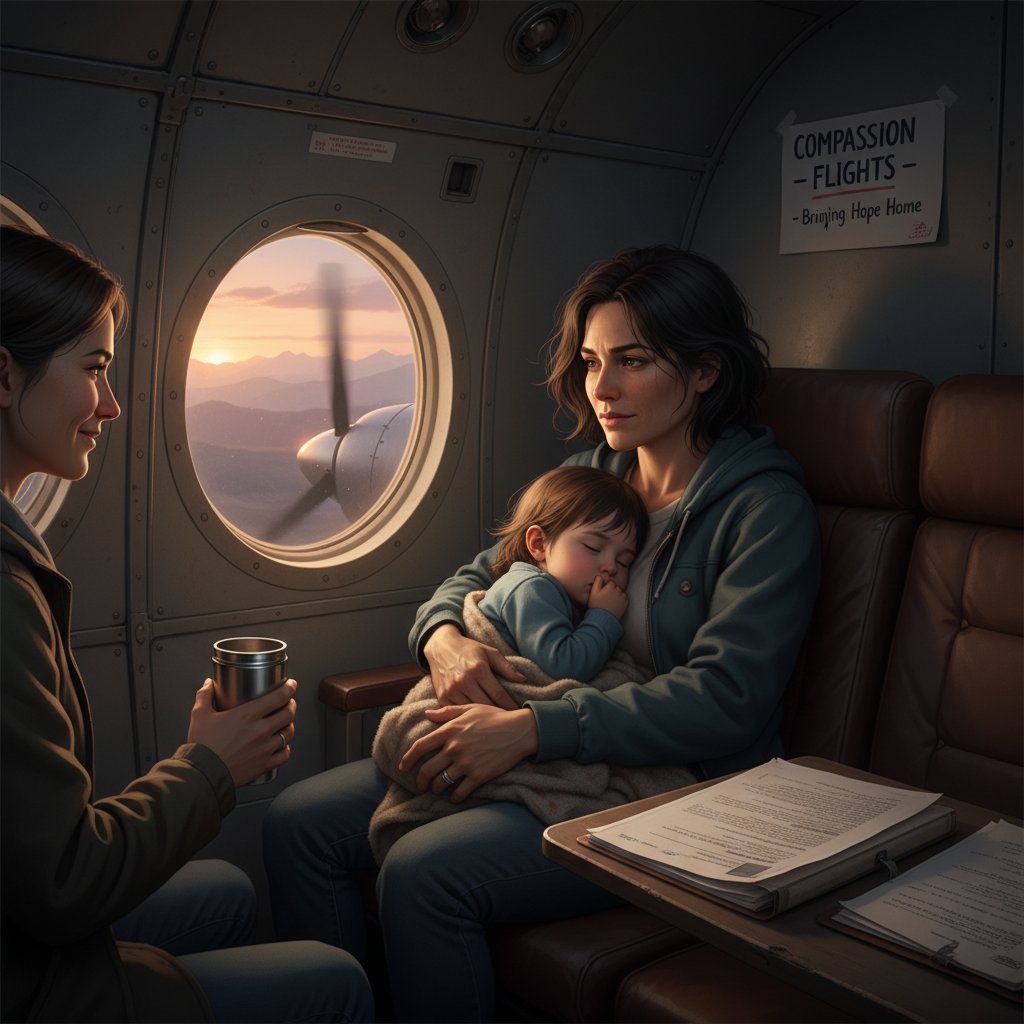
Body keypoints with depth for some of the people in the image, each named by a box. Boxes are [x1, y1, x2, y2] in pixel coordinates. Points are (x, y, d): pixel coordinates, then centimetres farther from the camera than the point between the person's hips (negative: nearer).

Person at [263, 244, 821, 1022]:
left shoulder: (767, 508, -11)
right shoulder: (594, 471, 10)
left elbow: (726, 698, -20)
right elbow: (480, 574, 17)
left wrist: (534, 728, -26)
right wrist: (443, 634, -8)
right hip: (550, 764, 7)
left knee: (425, 871, -29)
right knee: (299, 822, -6)